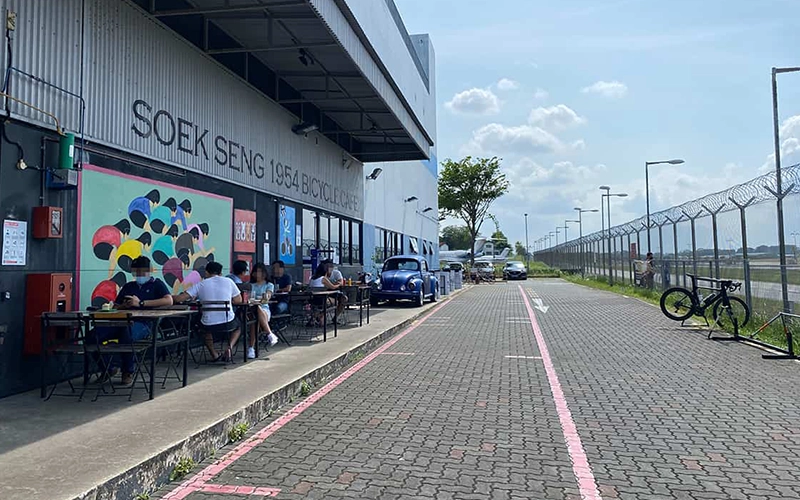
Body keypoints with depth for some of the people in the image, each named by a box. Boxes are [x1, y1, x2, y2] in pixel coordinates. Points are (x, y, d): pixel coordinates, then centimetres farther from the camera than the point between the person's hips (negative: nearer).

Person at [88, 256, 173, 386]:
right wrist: (124, 305, 0)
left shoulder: (156, 284, 13)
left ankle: (128, 372, -14)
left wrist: (141, 303, -9)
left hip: (143, 323, -5)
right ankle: (108, 369, 4)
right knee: (93, 336, -19)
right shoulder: (128, 286, 29)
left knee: (126, 334, -39)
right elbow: (115, 307, 25)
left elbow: (169, 301, -8)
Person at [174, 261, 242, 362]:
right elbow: (238, 300, 9)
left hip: (209, 325, 1)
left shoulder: (200, 285, 1)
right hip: (228, 323, -1)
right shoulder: (228, 281, 2)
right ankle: (230, 347, 6)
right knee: (238, 327, 35)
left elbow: (179, 298, -3)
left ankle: (214, 354, 20)